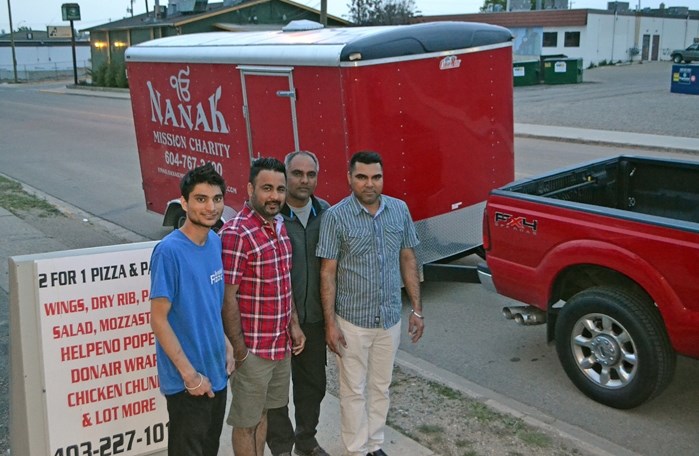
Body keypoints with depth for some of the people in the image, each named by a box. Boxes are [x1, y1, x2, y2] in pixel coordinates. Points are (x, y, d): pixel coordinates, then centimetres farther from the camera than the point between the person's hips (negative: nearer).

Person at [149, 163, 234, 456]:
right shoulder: (169, 251, -20)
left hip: (217, 371, 7)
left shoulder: (216, 242, 2)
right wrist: (189, 373, -18)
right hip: (187, 380, -7)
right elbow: (158, 319, -19)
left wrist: (227, 347, 6)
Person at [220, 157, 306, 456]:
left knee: (263, 412, 22)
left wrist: (294, 325, 13)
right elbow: (227, 299, -21)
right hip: (253, 349, -8)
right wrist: (239, 350, -18)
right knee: (246, 421, 10)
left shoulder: (279, 226, 6)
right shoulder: (235, 234, -21)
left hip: (282, 344, 8)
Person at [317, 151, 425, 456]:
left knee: (380, 387, 17)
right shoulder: (336, 216, -12)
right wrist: (330, 323, -12)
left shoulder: (399, 210, -1)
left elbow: (408, 259, 7)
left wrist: (417, 309, 6)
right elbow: (327, 272, -10)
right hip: (352, 320, -4)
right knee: (354, 390, 9)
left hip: (390, 318, 4)